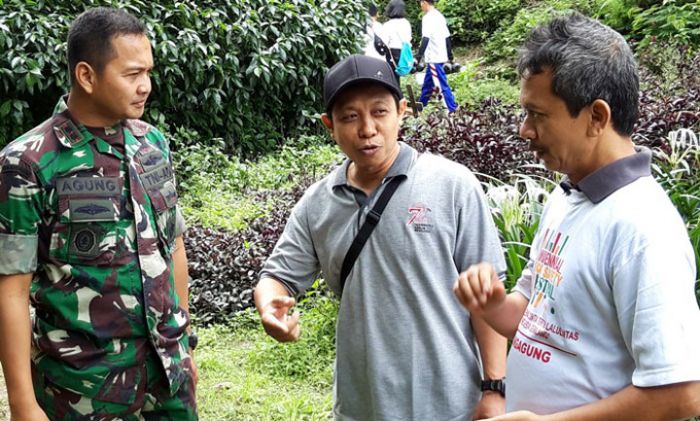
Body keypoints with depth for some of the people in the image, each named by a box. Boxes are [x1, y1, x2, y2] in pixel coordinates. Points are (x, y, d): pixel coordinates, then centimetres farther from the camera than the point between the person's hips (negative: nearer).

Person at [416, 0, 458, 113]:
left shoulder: (428, 18, -14)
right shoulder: (440, 16, 13)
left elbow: (425, 39, -23)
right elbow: (447, 38, 16)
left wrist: (418, 57, -25)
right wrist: (450, 57, 20)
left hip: (434, 57, -9)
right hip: (441, 56, 9)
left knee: (443, 85, -8)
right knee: (427, 83, 17)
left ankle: (453, 111, -9)